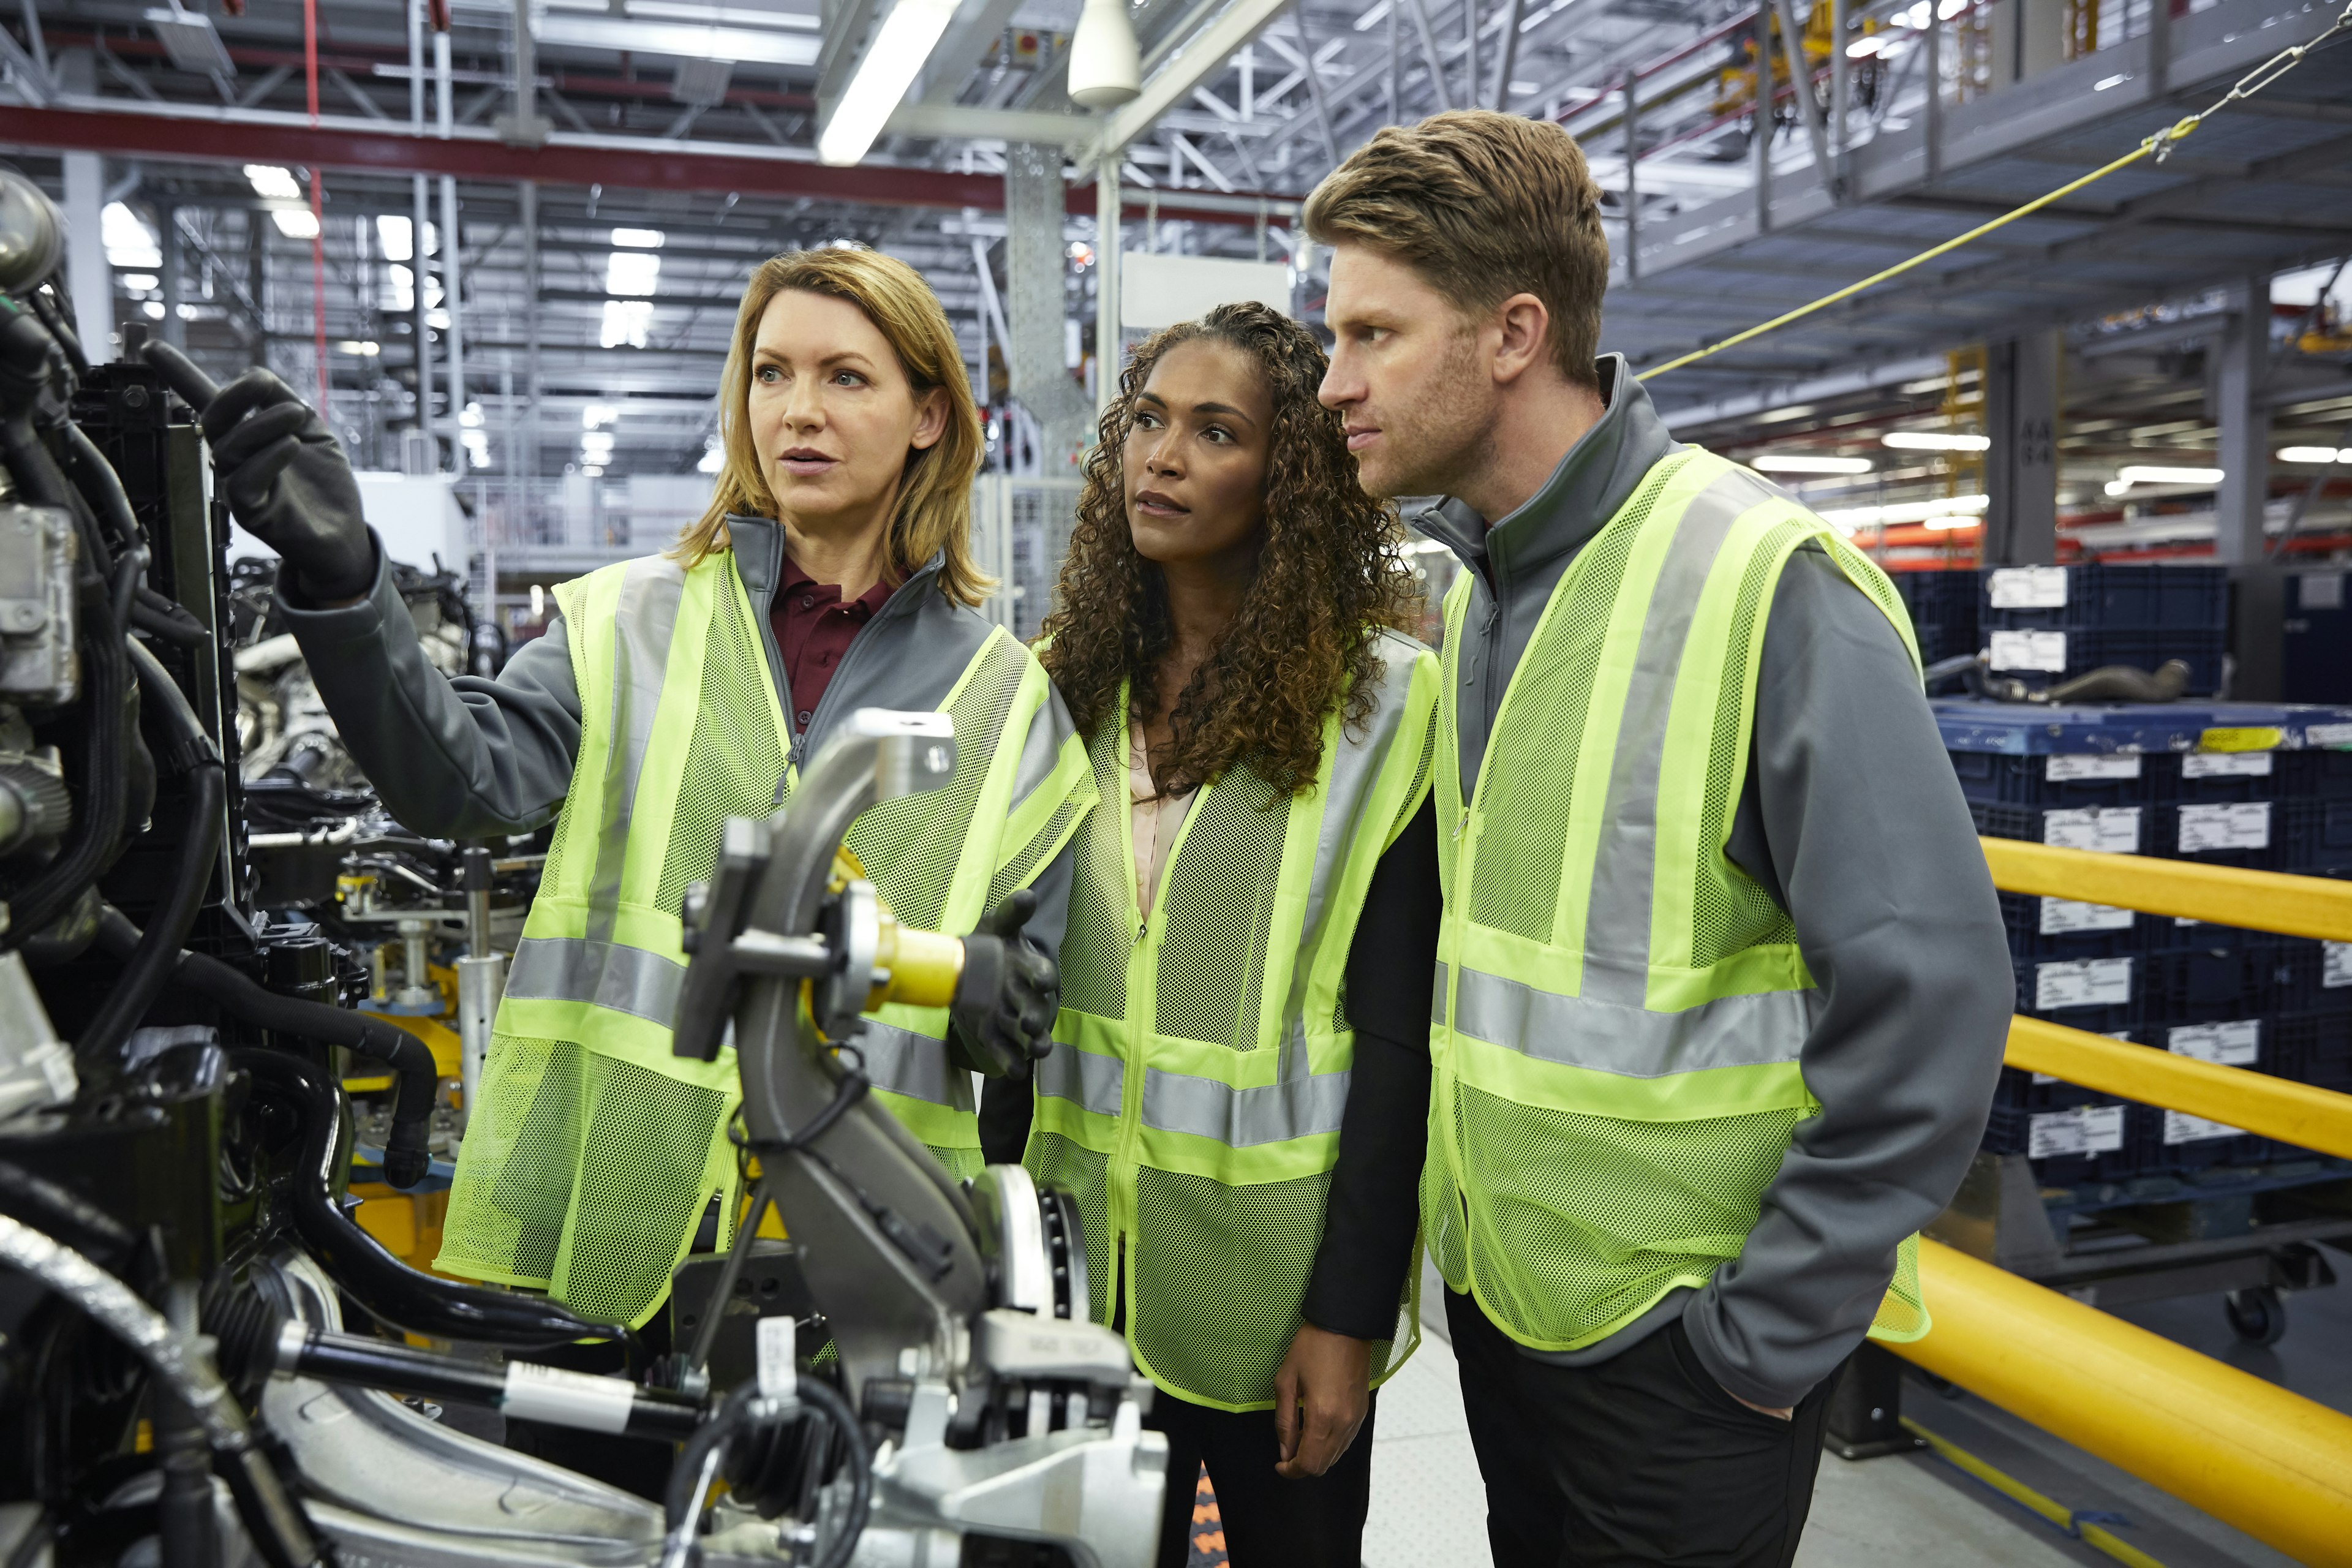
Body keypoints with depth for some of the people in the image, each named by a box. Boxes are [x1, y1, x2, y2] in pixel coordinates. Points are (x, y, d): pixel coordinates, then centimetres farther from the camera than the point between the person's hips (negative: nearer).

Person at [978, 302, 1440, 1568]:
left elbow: (1395, 1038, -11)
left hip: (1269, 1263, -4)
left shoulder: (1379, 700, -10)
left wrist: (1351, 1317, -12)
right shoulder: (1074, 685, 5)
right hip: (1084, 1253, 4)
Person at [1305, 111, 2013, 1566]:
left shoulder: (1771, 583, -20)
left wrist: (1773, 1335, -16)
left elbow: (1927, 999, -21)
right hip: (1493, 1289, 7)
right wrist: (1440, 1203, 12)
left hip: (1680, 1339, -7)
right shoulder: (1466, 587, 4)